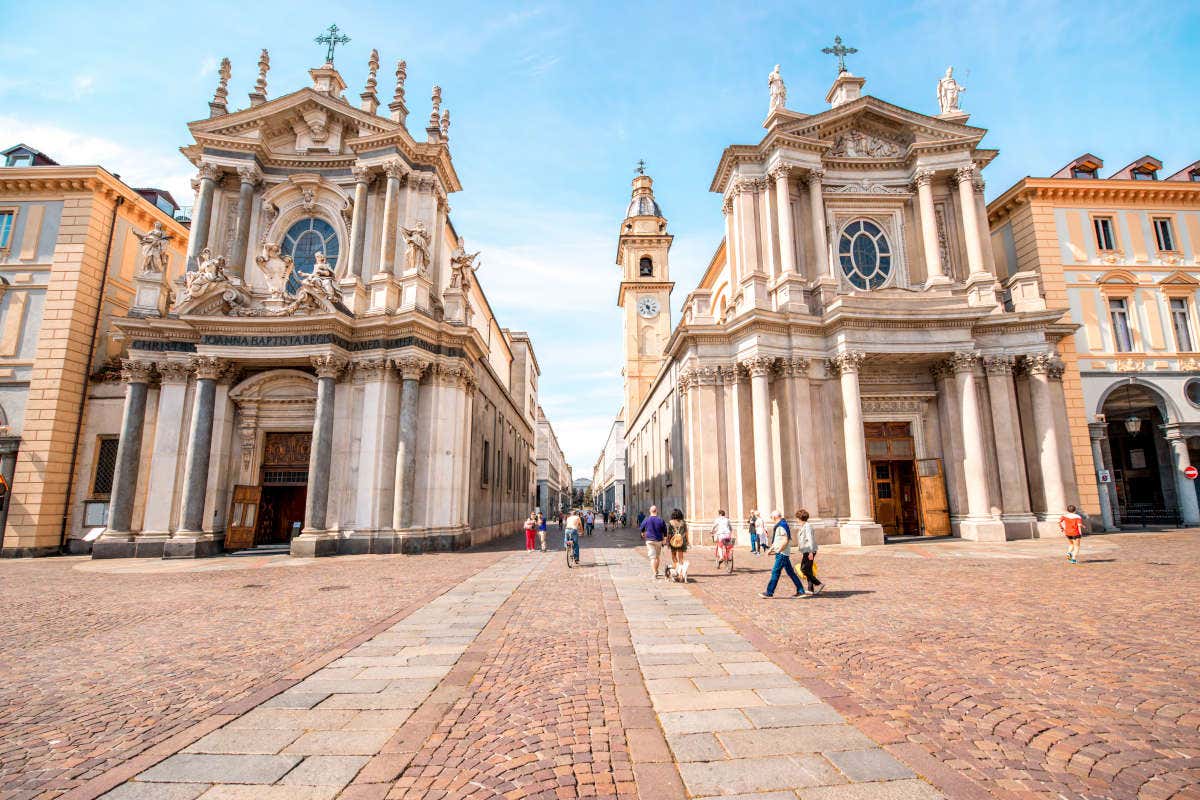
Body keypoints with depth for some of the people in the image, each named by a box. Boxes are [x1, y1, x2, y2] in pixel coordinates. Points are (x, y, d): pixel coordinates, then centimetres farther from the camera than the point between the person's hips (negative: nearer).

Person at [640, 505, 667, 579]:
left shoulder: (646, 520, -6)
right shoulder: (661, 520, -5)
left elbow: (642, 528, 12)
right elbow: (665, 531, 0)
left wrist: (643, 533, 33)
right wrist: (664, 539, 13)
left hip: (649, 540, -2)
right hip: (658, 540, 2)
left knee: (652, 557, -2)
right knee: (658, 556, 19)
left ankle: (654, 573, -12)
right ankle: (656, 571, 33)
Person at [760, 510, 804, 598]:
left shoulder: (781, 526, -17)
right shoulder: (779, 526, 15)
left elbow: (785, 541, -24)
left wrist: (778, 550, -17)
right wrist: (771, 549, 17)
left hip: (782, 554, -10)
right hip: (783, 554, 10)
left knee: (775, 572, -7)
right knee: (790, 572, 12)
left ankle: (769, 593, -4)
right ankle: (800, 591, 17)